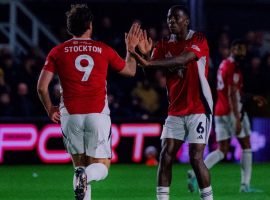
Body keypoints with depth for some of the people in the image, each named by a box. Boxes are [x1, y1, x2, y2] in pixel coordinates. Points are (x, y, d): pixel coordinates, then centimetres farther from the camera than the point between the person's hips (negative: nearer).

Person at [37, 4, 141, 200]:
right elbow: (130, 71, 20)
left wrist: (50, 109, 16)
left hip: (70, 116, 1)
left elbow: (42, 87, 0)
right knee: (102, 167, 6)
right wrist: (131, 48, 36)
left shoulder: (58, 52, 4)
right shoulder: (104, 50, 5)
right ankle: (87, 175, -28)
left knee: (80, 165, 16)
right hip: (98, 115, -1)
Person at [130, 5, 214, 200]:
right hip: (176, 110, 5)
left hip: (198, 109, -5)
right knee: (166, 155, -6)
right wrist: (145, 55, -25)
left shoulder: (199, 40, -9)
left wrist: (148, 62, -37)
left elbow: (183, 59, -28)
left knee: (196, 158, -10)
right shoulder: (164, 45, 7)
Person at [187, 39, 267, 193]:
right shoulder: (233, 68, -12)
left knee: (222, 151, 6)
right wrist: (237, 119, -23)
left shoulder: (224, 65, 17)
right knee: (246, 146, 5)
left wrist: (253, 98, 30)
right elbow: (232, 95, -19)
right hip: (232, 111, -8)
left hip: (219, 112, 8)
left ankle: (196, 173, -11)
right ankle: (245, 185, 4)